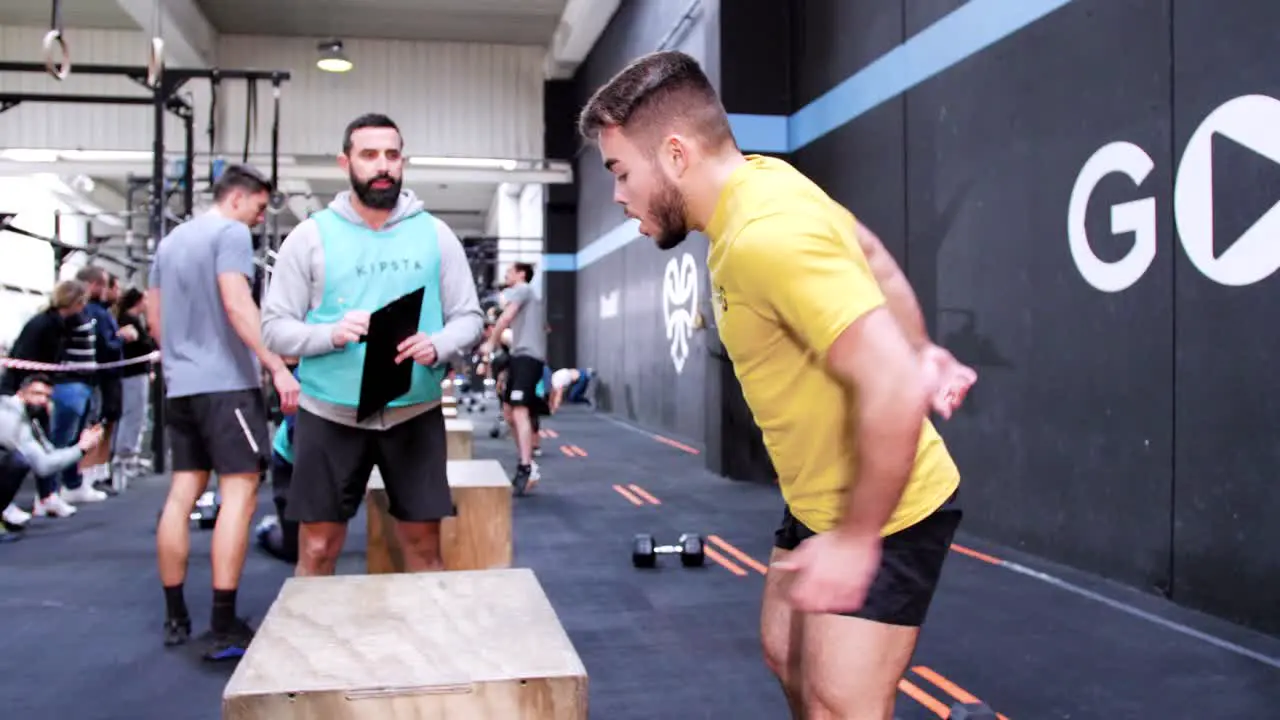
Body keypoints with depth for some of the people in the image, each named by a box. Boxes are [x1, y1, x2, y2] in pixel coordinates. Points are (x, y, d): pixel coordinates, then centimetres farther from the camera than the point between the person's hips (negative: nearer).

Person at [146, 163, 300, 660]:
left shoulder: (169, 241, 18)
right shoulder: (231, 233, -7)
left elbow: (154, 321, 21)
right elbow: (237, 306, -19)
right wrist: (278, 367, -22)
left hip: (180, 384, 9)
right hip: (226, 381, -8)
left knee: (182, 493, 10)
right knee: (239, 492, -8)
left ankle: (175, 618, 16)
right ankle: (223, 627, -11)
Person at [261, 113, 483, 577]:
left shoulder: (435, 234, 5)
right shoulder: (310, 235, 0)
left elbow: (469, 317, 4)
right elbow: (274, 326, -2)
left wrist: (437, 346, -17)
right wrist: (331, 333, -21)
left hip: (415, 412, 1)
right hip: (330, 414, -1)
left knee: (424, 543, 9)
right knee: (317, 548, 6)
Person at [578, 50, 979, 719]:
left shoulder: (767, 235, -32)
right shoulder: (758, 178, -1)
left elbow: (894, 388, -36)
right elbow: (871, 254, 15)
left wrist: (855, 540, -27)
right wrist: (920, 350, 12)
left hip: (884, 512, -10)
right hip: (820, 497, 10)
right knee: (788, 655, 23)